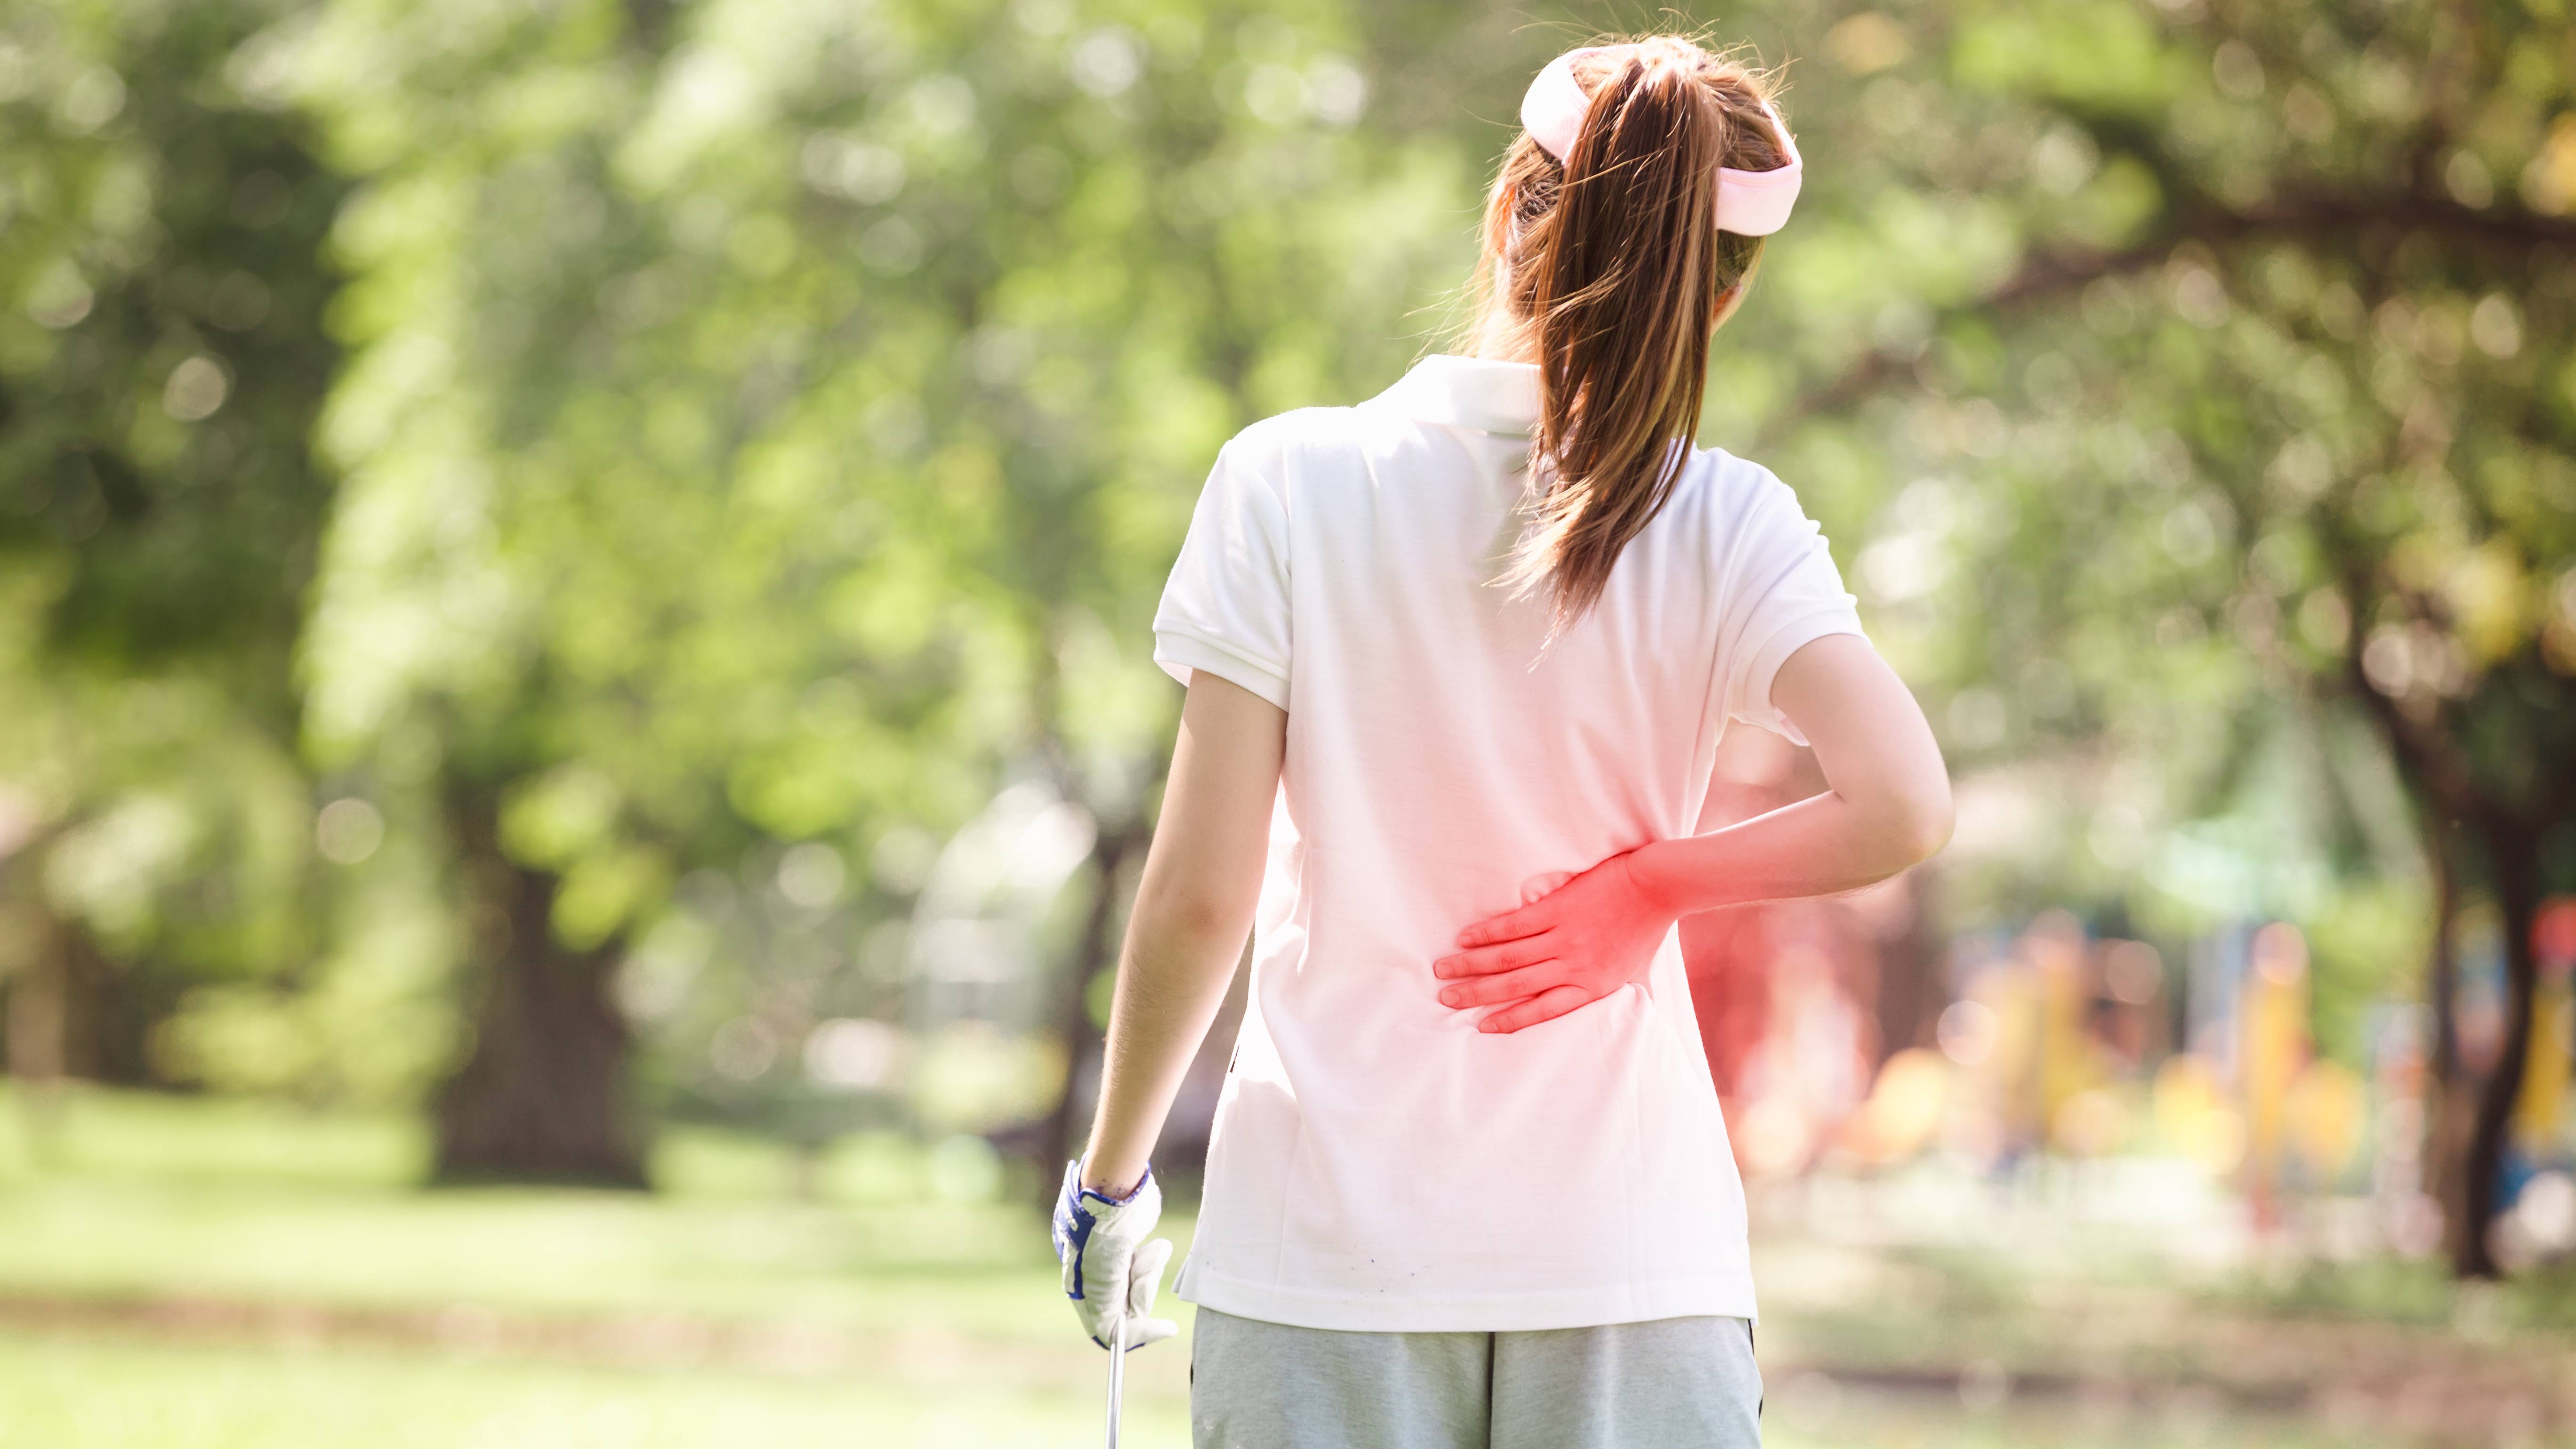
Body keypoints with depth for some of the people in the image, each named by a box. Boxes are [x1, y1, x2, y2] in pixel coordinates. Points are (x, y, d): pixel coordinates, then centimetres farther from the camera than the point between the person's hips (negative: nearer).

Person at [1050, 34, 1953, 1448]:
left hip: (1324, 1252, 0)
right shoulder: (1726, 525, -3)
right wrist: (1652, 886, -1)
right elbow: (1902, 805, -17)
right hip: (1635, 1257, 0)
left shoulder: (1289, 482, -4)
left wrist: (1109, 1174, 7)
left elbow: (1202, 892, -6)